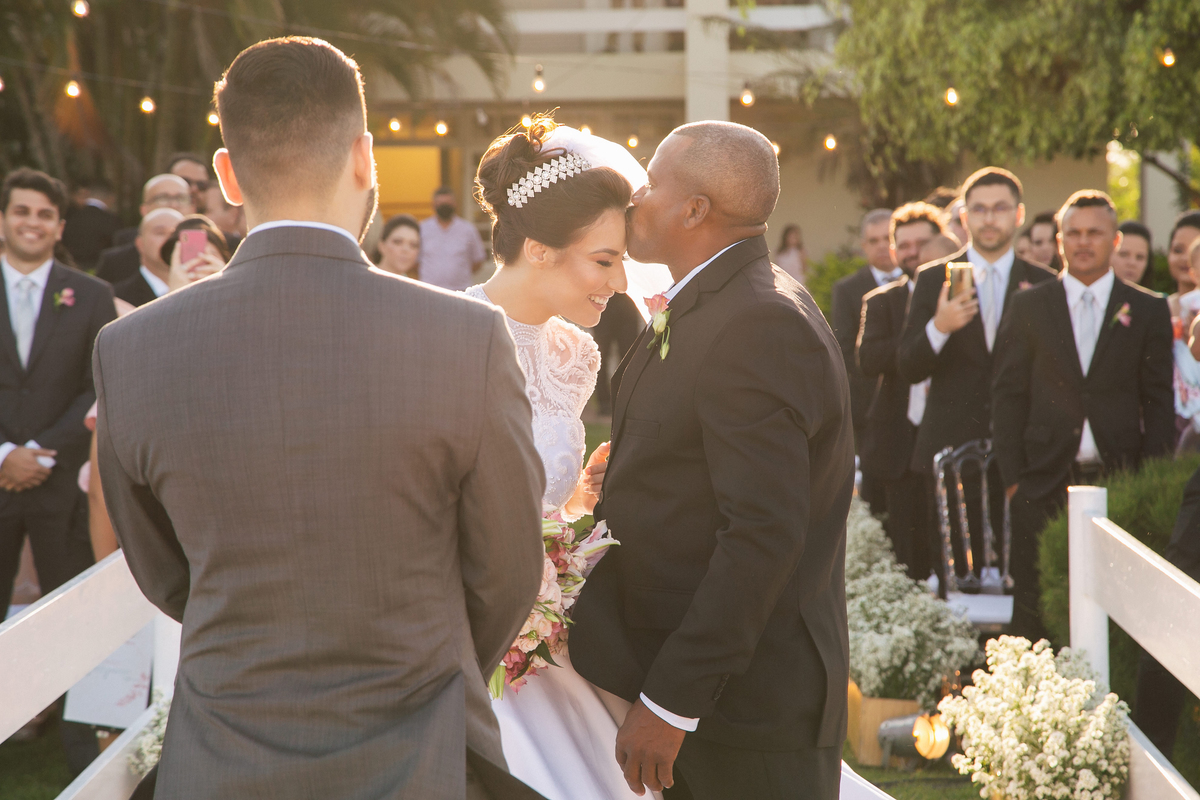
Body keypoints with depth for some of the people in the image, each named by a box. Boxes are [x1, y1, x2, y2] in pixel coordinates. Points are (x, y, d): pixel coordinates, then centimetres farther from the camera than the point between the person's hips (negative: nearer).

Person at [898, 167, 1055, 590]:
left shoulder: (1043, 285, 7)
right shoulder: (933, 279, 6)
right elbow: (908, 368, 1)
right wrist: (938, 327, -17)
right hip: (952, 446, 0)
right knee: (956, 574, -1)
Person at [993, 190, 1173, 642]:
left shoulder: (1148, 311, 8)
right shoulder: (1028, 308, 8)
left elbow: (1159, 401, 7)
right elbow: (1008, 396, 6)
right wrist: (1013, 476, -2)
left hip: (1119, 481, 0)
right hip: (1044, 481, 0)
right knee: (1034, 609, 1)